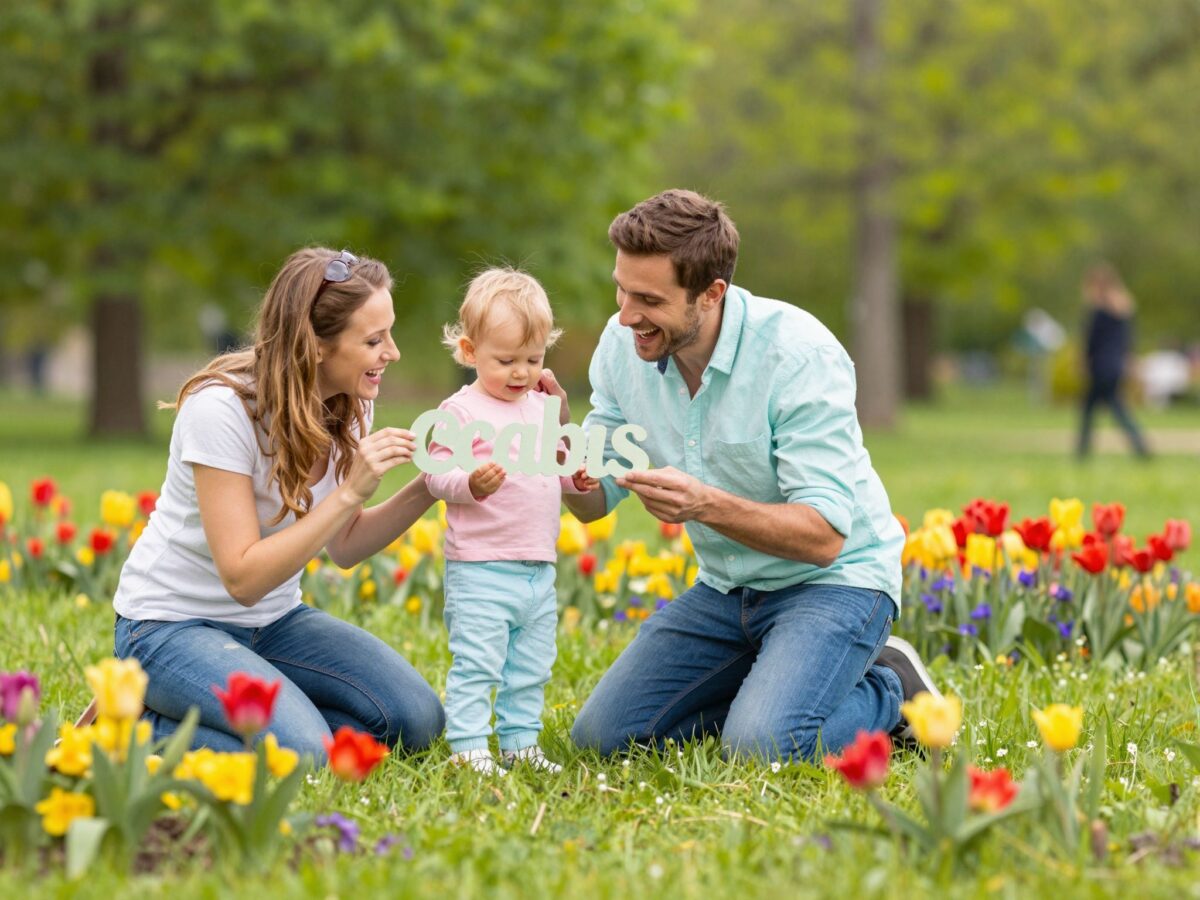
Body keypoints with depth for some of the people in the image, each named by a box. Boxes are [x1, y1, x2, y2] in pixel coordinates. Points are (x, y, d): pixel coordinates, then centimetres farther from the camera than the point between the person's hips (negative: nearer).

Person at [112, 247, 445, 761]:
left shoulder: (350, 406, -3)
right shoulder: (222, 408, -25)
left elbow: (344, 547, 4)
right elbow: (244, 576, -27)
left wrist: (428, 488, -11)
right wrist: (350, 492, -31)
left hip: (272, 621, 8)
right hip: (173, 623, -8)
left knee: (417, 719, -9)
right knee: (302, 754, -30)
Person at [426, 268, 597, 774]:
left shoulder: (542, 407, 12)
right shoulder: (462, 411, -9)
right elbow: (437, 475, -13)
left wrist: (576, 477, 5)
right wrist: (472, 483, -31)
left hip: (539, 569, 7)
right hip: (479, 567, -7)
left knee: (531, 667, 15)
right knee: (476, 663, -9)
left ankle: (520, 743, 25)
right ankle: (468, 748, -2)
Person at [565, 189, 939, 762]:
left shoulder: (798, 355, -25)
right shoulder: (623, 345, -7)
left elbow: (824, 537, -28)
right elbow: (595, 502, -3)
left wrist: (706, 505, -43)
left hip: (832, 580, -6)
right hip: (727, 587, 6)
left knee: (759, 747, -29)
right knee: (601, 735, -5)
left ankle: (889, 690, 2)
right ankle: (771, 687, 14)